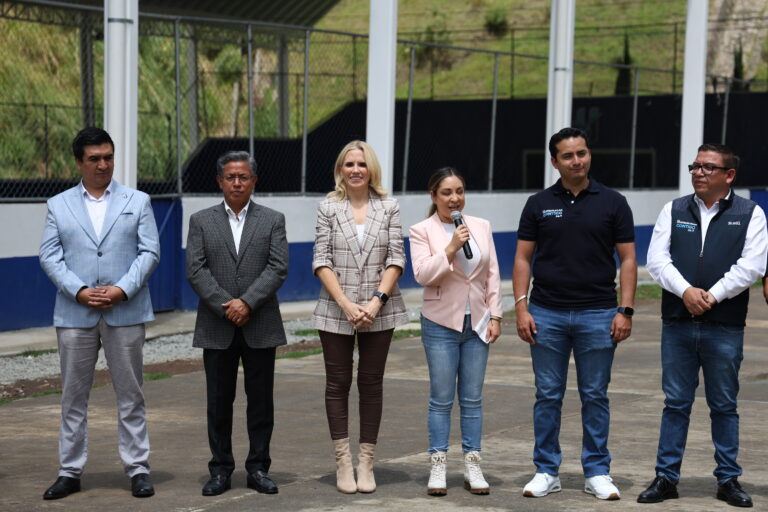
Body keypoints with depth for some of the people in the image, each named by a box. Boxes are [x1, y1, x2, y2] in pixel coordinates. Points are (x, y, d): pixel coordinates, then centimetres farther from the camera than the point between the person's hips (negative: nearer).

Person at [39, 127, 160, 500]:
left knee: (130, 395, 3)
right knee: (73, 396, 5)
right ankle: (70, 472, 13)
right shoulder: (58, 206, 10)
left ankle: (138, 469, 10)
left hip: (125, 312, -1)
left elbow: (149, 252, 1)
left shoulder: (138, 202, 8)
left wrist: (122, 289, -12)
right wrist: (79, 291, -11)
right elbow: (50, 257, 3)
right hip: (75, 313, 1)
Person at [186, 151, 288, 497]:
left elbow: (278, 268, -5)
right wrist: (226, 307, -13)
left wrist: (247, 303, -16)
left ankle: (258, 468, 13)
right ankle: (220, 470, 13)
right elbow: (196, 270, -3)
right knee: (219, 401, 5)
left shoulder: (273, 220, 6)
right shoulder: (201, 221, 7)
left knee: (260, 400, 4)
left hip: (261, 327, 0)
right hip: (217, 328, 0)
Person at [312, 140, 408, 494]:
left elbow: (395, 259, -1)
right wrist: (345, 303, -13)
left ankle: (366, 463, 12)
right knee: (338, 383, 3)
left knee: (371, 383, 5)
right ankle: (343, 462, 9)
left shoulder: (389, 208, 3)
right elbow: (321, 261, -3)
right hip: (336, 310, 0)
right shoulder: (328, 208, 2)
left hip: (379, 310, 0)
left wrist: (377, 300, -13)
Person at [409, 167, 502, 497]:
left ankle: (472, 466, 13)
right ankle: (438, 467, 8)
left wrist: (495, 316, 2)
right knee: (441, 399, 1)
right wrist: (451, 248, -22)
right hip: (441, 323, -3)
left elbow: (492, 275, 8)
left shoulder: (482, 227, 7)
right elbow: (422, 274, -14)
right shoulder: (422, 231, -3)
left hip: (477, 323, 3)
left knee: (472, 398, 7)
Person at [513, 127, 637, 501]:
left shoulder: (612, 203, 2)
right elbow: (523, 258, 6)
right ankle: (546, 471, 14)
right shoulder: (539, 204, 5)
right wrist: (521, 308, -4)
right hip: (547, 314, 1)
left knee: (595, 396, 5)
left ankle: (597, 473, 14)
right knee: (548, 396, 5)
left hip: (597, 315, -1)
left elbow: (627, 259, 2)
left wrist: (625, 310, -7)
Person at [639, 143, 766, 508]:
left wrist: (713, 295, -14)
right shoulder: (674, 211, 9)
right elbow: (657, 260, 1)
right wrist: (686, 291, -14)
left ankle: (728, 480, 16)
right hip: (677, 325, 2)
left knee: (724, 406, 7)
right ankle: (666, 477, 12)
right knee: (675, 403, 6)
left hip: (724, 329, -2)